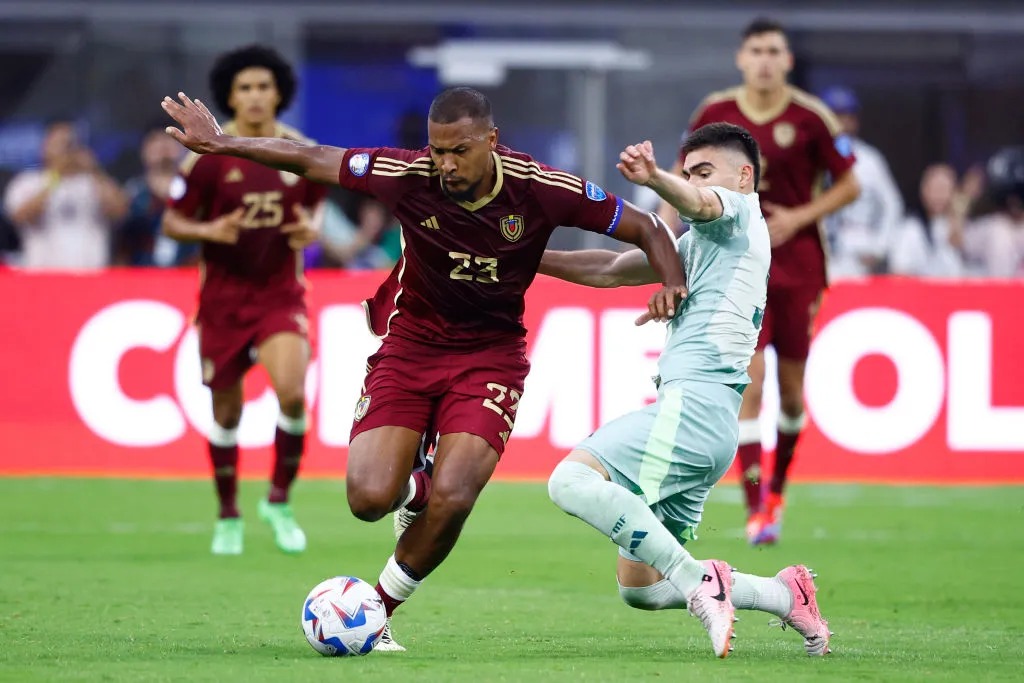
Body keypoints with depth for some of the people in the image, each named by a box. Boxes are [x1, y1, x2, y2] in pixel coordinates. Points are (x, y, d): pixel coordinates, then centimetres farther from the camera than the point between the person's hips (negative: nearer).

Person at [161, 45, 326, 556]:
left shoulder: (303, 153, 0)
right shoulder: (208, 155, -7)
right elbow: (172, 222, -2)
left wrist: (311, 230, -5)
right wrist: (209, 231, -22)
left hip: (281, 294, 1)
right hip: (223, 298, -1)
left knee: (291, 391, -22)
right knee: (226, 412, 6)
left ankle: (279, 500, -1)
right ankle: (228, 518, 26)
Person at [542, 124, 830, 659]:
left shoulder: (739, 212, 4)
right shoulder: (700, 244, 32)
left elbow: (696, 202, -20)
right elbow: (612, 270, 32)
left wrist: (653, 178, -43)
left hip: (694, 401, -10)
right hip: (707, 420, 10)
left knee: (572, 480, -28)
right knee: (638, 589, 9)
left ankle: (698, 582, -27)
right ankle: (785, 594, 12)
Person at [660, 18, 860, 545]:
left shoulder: (811, 118, -6)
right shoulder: (715, 114, -1)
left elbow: (849, 185, 1)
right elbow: (681, 176, 12)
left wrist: (799, 218, -12)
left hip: (796, 262, 0)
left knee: (791, 388, 7)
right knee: (748, 380, -14)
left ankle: (777, 488, 33)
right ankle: (755, 509, -13)